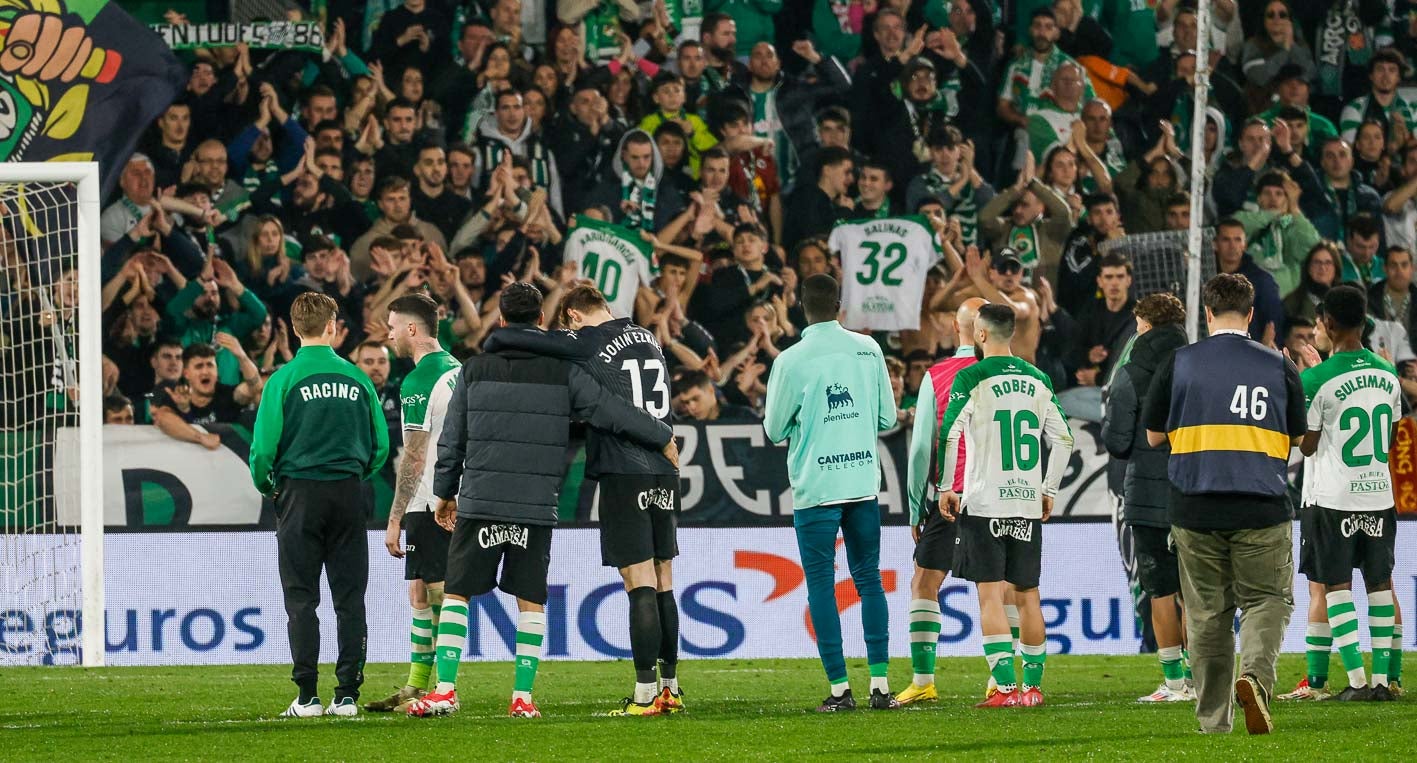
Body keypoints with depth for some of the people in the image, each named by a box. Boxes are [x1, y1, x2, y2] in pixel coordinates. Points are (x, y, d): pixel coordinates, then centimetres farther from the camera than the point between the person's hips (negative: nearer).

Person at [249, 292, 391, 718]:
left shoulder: (286, 379, -6)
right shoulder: (356, 378, 3)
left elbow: (264, 446, -9)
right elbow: (380, 445, 7)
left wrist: (265, 484, 10)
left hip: (300, 494, -3)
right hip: (349, 497, 3)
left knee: (301, 599, 1)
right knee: (350, 599, 5)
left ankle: (307, 695, -3)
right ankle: (347, 694, 2)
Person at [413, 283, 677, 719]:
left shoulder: (475, 370, 4)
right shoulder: (562, 372, 0)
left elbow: (452, 440, 8)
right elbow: (612, 413, -1)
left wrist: (445, 492, 21)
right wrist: (663, 438, 14)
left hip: (480, 503, 0)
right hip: (537, 505, 0)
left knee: (455, 594, 6)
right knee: (531, 601, 7)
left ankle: (445, 690, -1)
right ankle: (523, 696, 2)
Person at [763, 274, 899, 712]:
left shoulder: (792, 361, -10)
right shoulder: (868, 349, 2)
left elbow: (775, 430, -1)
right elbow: (887, 418, 8)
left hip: (816, 487, -3)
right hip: (863, 482, 3)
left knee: (822, 586, 3)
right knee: (869, 580, 11)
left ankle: (840, 688, 0)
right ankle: (879, 683, 6)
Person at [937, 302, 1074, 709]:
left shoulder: (972, 379, -7)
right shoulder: (1037, 380, 9)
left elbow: (949, 435, -12)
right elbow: (1063, 439, 12)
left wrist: (945, 488, -1)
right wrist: (1049, 490, 20)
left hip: (984, 503, -5)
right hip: (1028, 504, 5)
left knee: (990, 595, -4)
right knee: (1027, 595, 10)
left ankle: (1006, 686, -12)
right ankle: (1032, 686, 13)